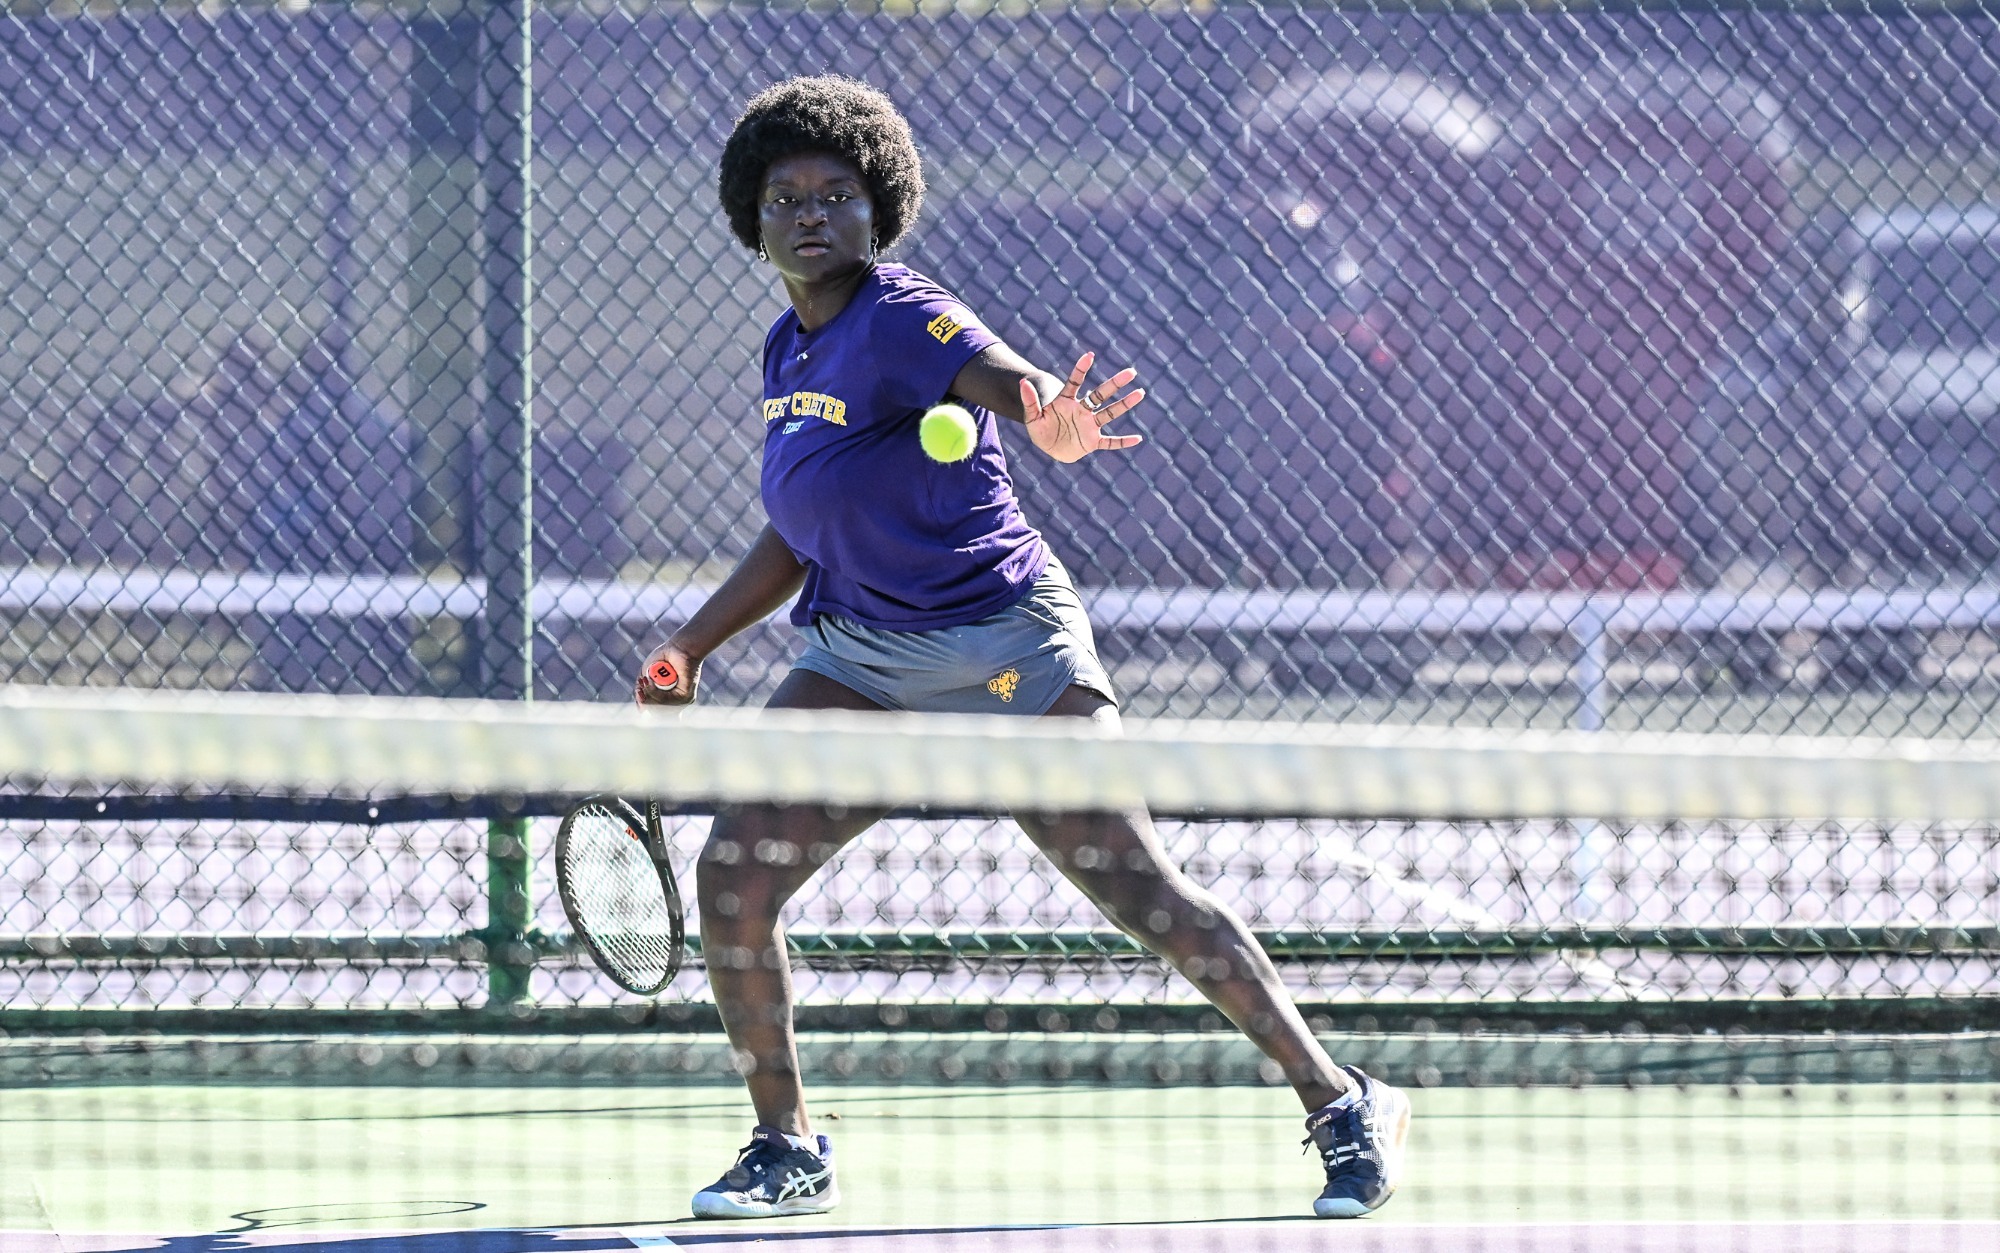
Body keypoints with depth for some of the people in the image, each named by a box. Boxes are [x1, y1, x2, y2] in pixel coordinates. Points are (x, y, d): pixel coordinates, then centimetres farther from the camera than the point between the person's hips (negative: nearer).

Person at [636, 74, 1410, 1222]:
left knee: (1140, 888, -10)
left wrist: (1053, 425, -59)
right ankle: (788, 1152, 8)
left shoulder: (900, 319, -14)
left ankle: (1343, 1104, -1)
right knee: (733, 876, -7)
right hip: (859, 661, 7)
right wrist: (694, 645, 21)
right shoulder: (791, 351, 11)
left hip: (1001, 646, -7)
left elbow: (1008, 379, -37)